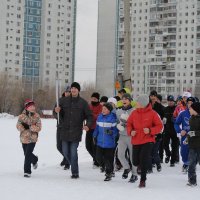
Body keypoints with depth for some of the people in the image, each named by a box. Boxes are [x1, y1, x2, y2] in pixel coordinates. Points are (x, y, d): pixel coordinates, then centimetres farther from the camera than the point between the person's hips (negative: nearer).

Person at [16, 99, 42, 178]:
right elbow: (18, 126, -5)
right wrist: (24, 127, -25)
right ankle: (35, 160, 47)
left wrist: (29, 126, -23)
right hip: (24, 138, 3)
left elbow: (38, 128, -10)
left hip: (32, 139, -3)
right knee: (27, 154, 15)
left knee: (28, 155, -10)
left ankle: (27, 171, -2)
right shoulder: (22, 116, -1)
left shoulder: (36, 116, -5)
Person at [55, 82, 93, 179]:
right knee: (65, 152, 9)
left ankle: (75, 172, 3)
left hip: (76, 132, -3)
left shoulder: (83, 103, -1)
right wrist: (58, 111, -12)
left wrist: (88, 125, -15)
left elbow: (89, 116, 3)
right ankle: (74, 167, 32)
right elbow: (60, 115, 12)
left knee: (73, 152, -6)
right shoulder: (63, 101, 5)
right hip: (65, 131, 3)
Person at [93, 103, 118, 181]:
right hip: (100, 142, 5)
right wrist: (95, 136, 19)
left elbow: (116, 130, -6)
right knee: (98, 157, 1)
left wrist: (111, 132, -25)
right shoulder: (99, 117, 6)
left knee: (108, 159, 1)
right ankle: (105, 167, 28)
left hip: (109, 143, -5)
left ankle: (109, 174, 18)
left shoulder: (113, 118, -9)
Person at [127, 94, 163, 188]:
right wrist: (130, 131, -8)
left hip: (148, 141, -4)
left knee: (144, 160, -11)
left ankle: (143, 180, 5)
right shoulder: (134, 113, 1)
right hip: (136, 141, 4)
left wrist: (150, 130, -18)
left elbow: (160, 126, -3)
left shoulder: (152, 113, -8)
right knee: (135, 162, 7)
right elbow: (129, 123, 12)